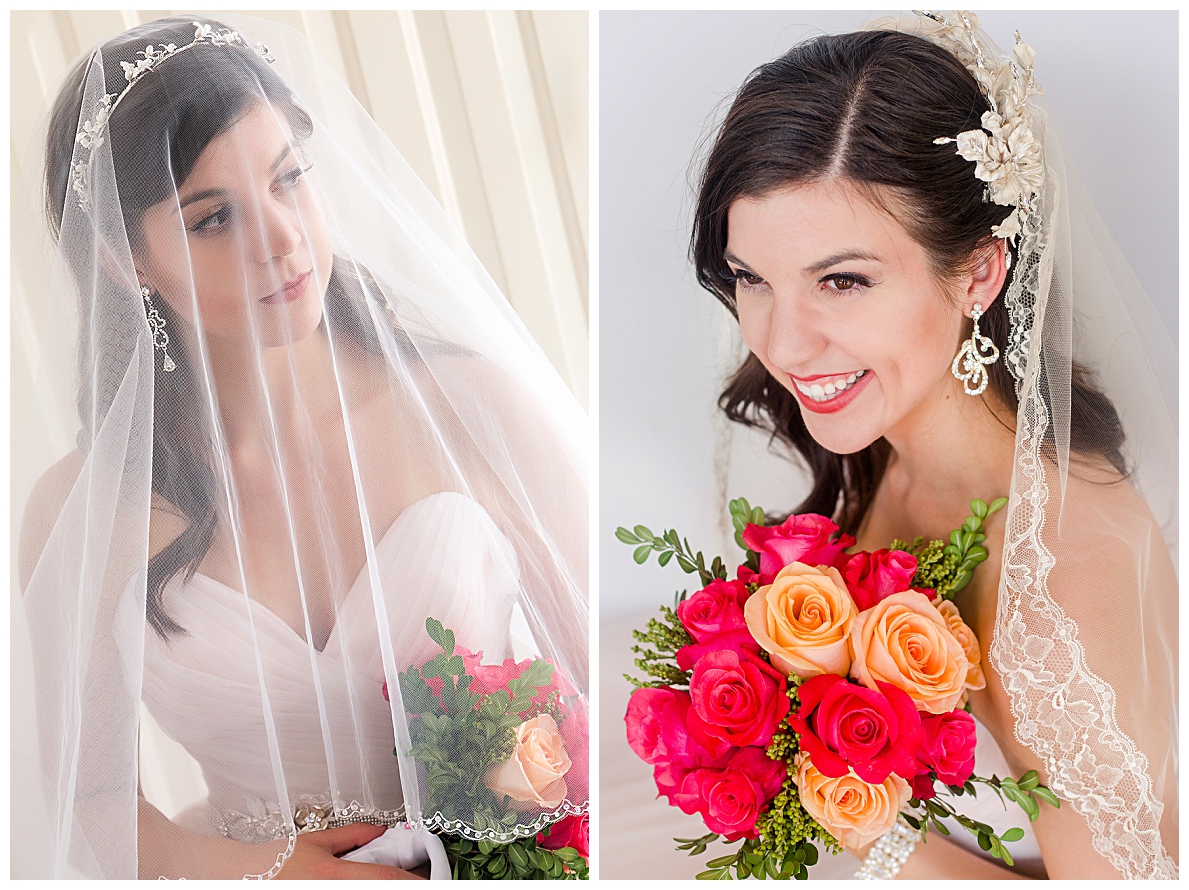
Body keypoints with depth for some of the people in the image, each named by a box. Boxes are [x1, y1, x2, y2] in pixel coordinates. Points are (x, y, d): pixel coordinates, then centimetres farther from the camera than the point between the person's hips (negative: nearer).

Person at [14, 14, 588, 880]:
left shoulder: (481, 410, -10)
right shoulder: (81, 510, -7)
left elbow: (605, 685, -1)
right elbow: (91, 791, 4)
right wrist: (258, 870, -12)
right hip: (250, 867, 2)